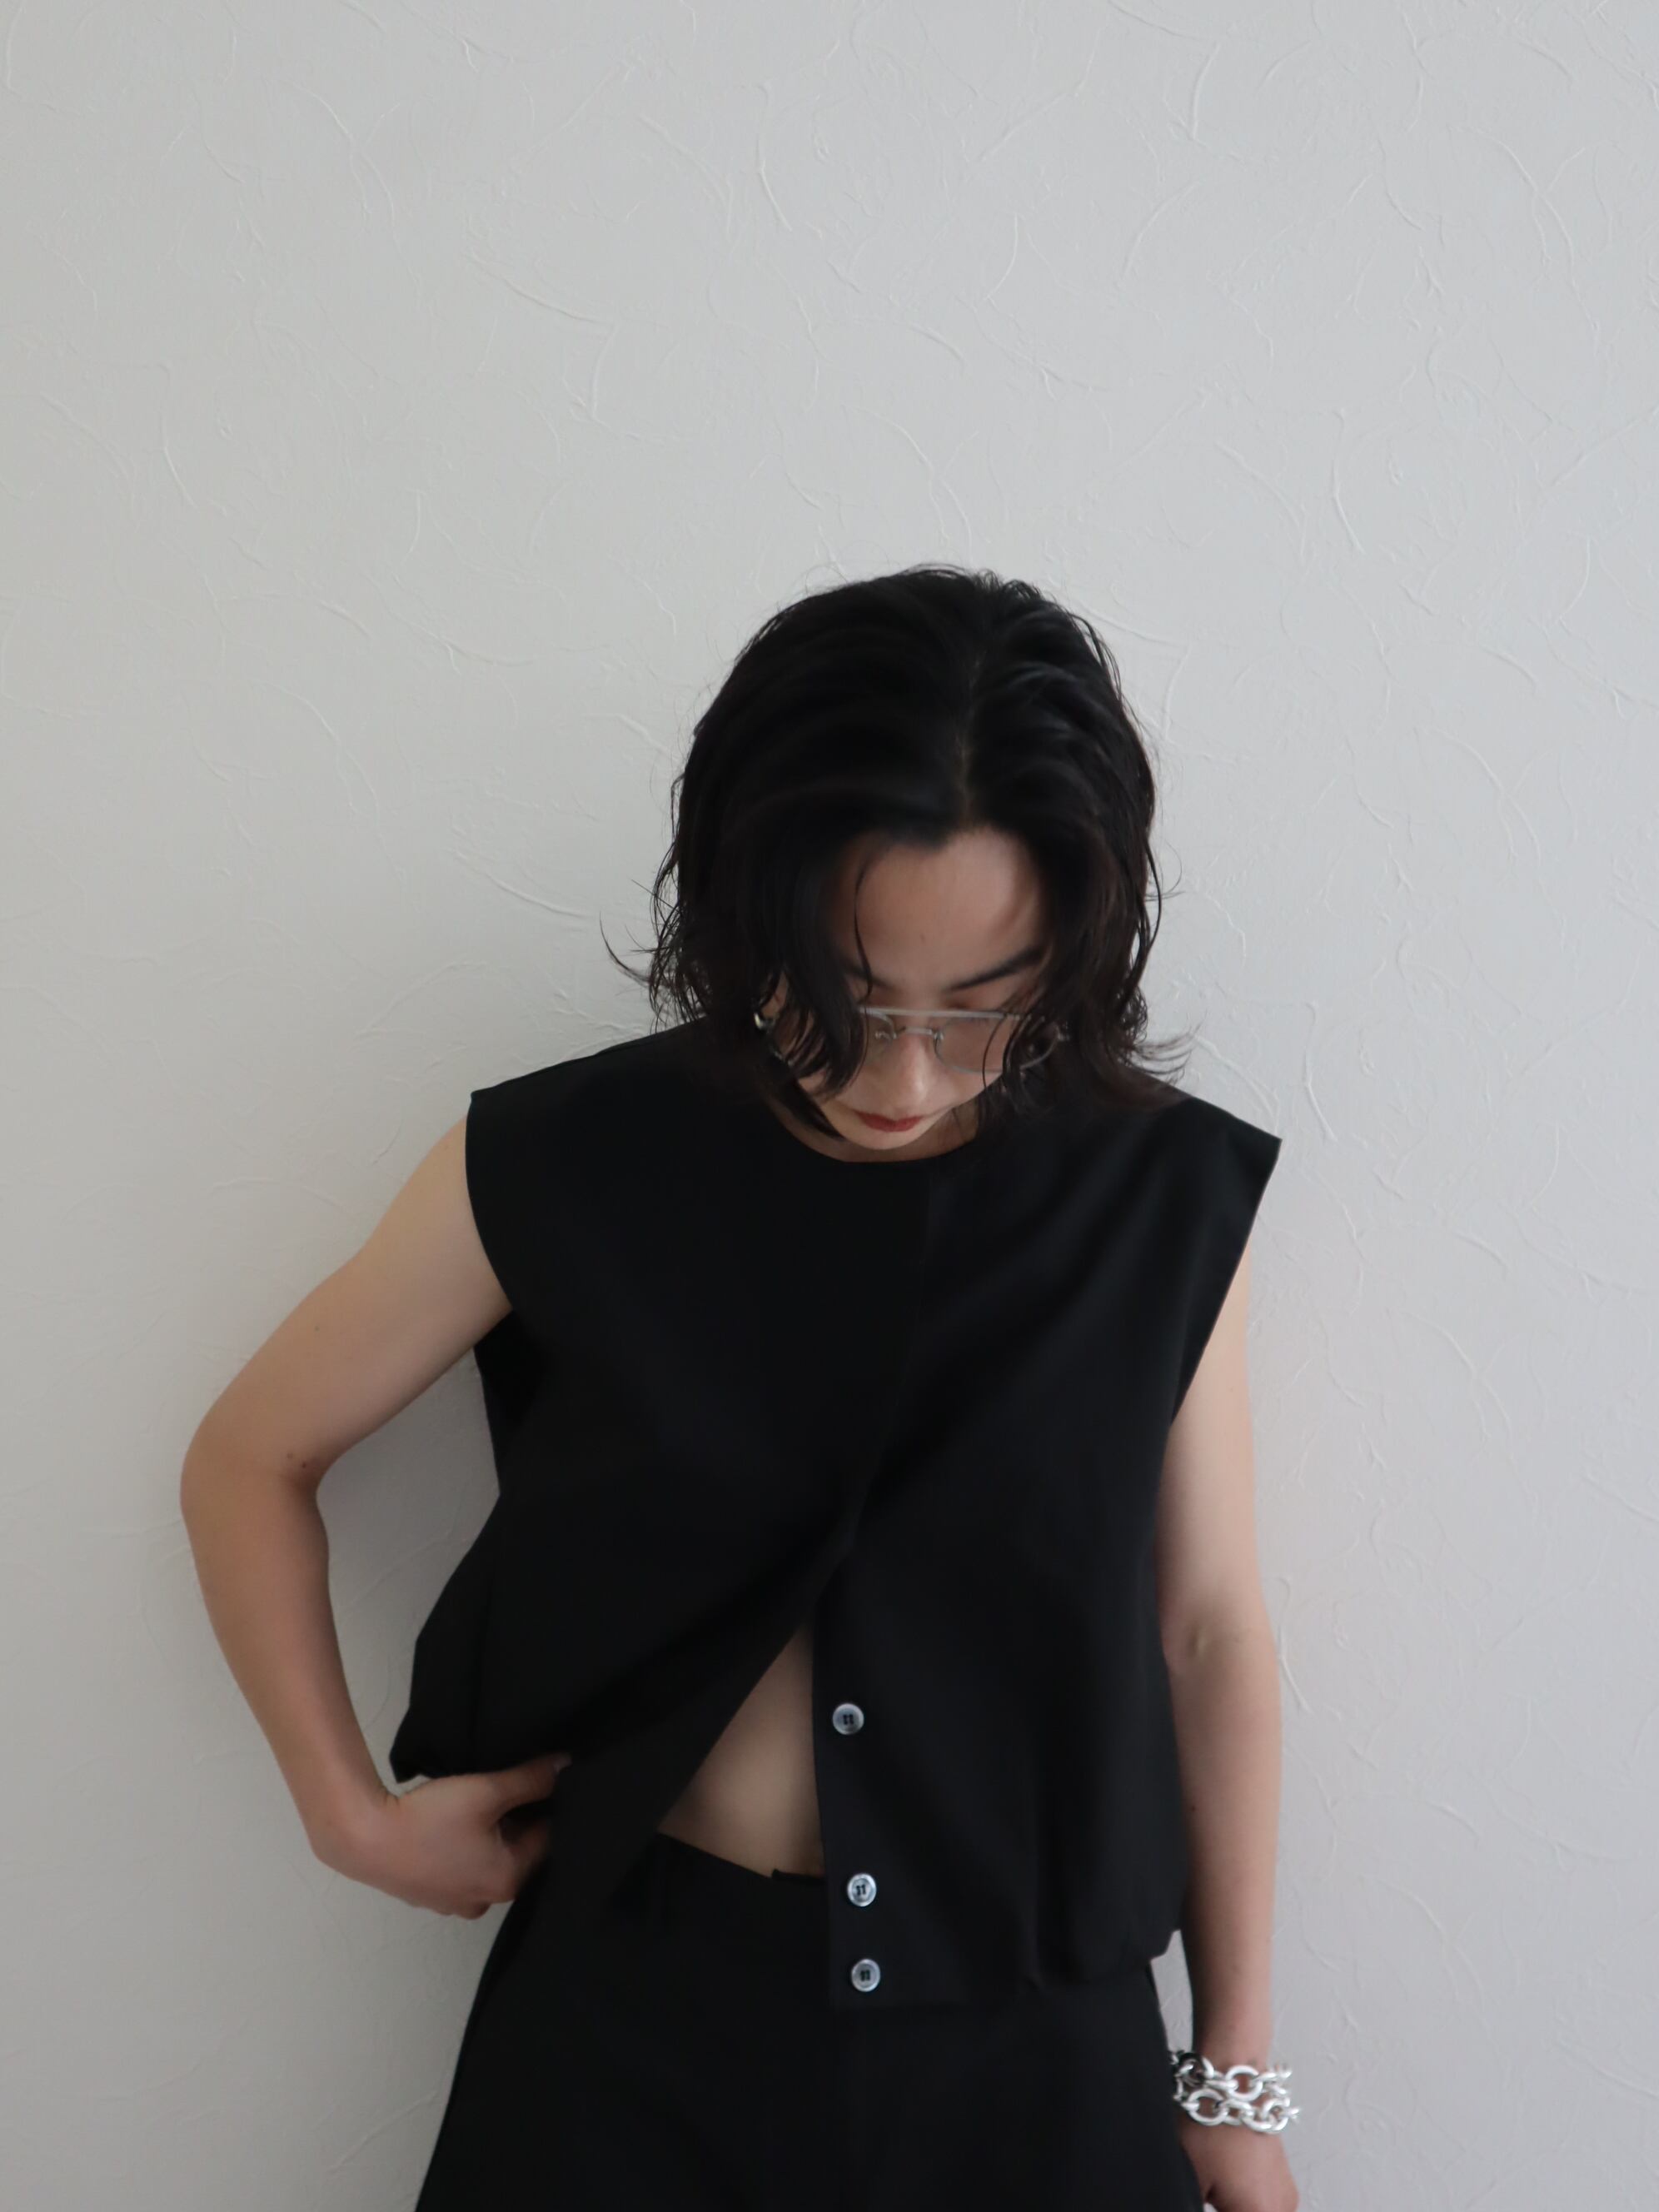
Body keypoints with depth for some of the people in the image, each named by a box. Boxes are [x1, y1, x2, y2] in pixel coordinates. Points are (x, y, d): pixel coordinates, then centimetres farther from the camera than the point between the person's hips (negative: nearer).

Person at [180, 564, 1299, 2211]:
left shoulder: (1167, 1200, -9)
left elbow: (1209, 1635, -1)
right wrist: (350, 1811, -4)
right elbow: (249, 1462, 2)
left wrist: (1236, 2079, 5)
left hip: (1030, 2045, 1)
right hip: (638, 2015, 0)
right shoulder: (556, 1170, -11)